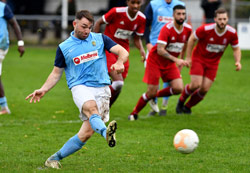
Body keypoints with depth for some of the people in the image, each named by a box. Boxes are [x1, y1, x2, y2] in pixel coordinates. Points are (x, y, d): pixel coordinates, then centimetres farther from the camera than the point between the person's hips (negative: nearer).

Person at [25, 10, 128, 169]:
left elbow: (123, 52, 4)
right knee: (90, 107, -38)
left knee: (88, 132, -9)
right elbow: (56, 73, 19)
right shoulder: (64, 47, 12)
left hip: (102, 88, 1)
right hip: (80, 86, -1)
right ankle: (106, 132, -67)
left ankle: (55, 158, 5)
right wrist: (43, 90, 4)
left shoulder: (100, 39, 12)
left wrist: (120, 63, -19)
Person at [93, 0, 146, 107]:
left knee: (117, 88, 6)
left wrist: (141, 49, -11)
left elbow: (137, 38, 8)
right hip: (108, 49, -6)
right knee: (118, 83, -22)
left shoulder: (141, 19, -3)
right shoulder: (116, 12, -18)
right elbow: (99, 23, -4)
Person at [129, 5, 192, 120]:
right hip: (155, 61, -5)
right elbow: (160, 50, -30)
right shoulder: (166, 29, -25)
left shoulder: (188, 29, -6)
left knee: (178, 88, -13)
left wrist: (184, 60, 17)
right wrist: (176, 60, -38)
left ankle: (156, 95, 13)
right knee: (151, 92, -8)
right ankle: (134, 113, 13)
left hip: (170, 63, 5)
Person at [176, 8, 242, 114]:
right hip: (199, 58, -3)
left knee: (204, 89, -4)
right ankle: (181, 101, 14)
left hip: (213, 63, 3)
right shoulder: (205, 29, -25)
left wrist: (237, 62, -18)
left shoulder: (232, 33, -16)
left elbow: (236, 49, 0)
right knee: (196, 84, -16)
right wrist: (188, 57, -8)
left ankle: (187, 106, 21)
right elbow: (192, 39, -9)